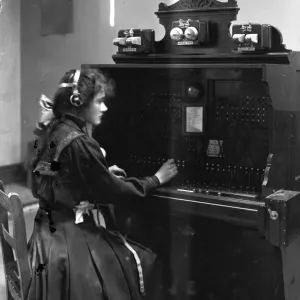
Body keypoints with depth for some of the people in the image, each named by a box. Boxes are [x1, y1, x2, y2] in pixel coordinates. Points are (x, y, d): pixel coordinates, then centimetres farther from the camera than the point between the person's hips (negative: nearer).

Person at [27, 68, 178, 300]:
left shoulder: (52, 131, 5)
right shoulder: (79, 143, -22)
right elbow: (113, 192, -15)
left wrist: (104, 173, 14)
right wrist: (157, 179, -4)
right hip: (72, 233, -9)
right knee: (132, 261, 3)